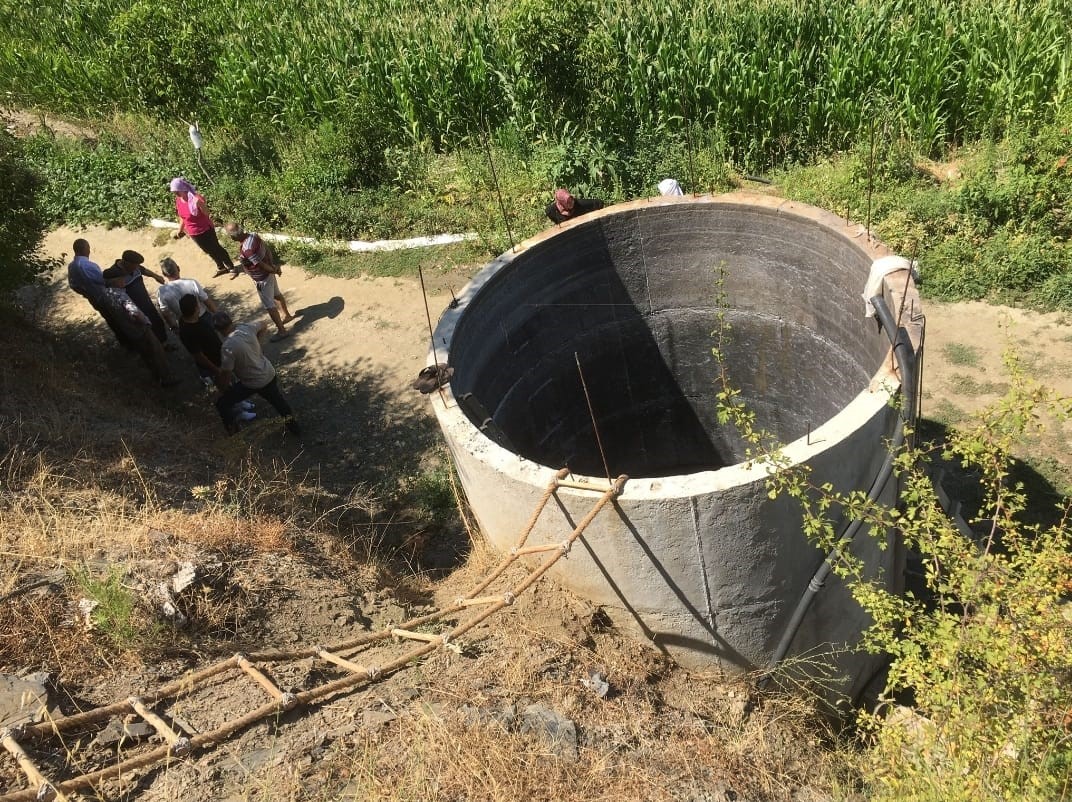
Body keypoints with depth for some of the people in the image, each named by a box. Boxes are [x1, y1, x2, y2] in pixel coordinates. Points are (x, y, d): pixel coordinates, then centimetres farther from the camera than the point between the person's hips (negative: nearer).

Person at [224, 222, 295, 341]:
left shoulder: (246, 250, -36)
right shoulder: (252, 235, -10)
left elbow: (262, 265, -28)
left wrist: (274, 271, -12)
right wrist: (274, 267, 3)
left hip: (262, 279, -9)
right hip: (268, 273, 9)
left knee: (269, 306, 7)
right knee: (276, 295, 29)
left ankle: (282, 331, 19)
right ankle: (287, 315, 50)